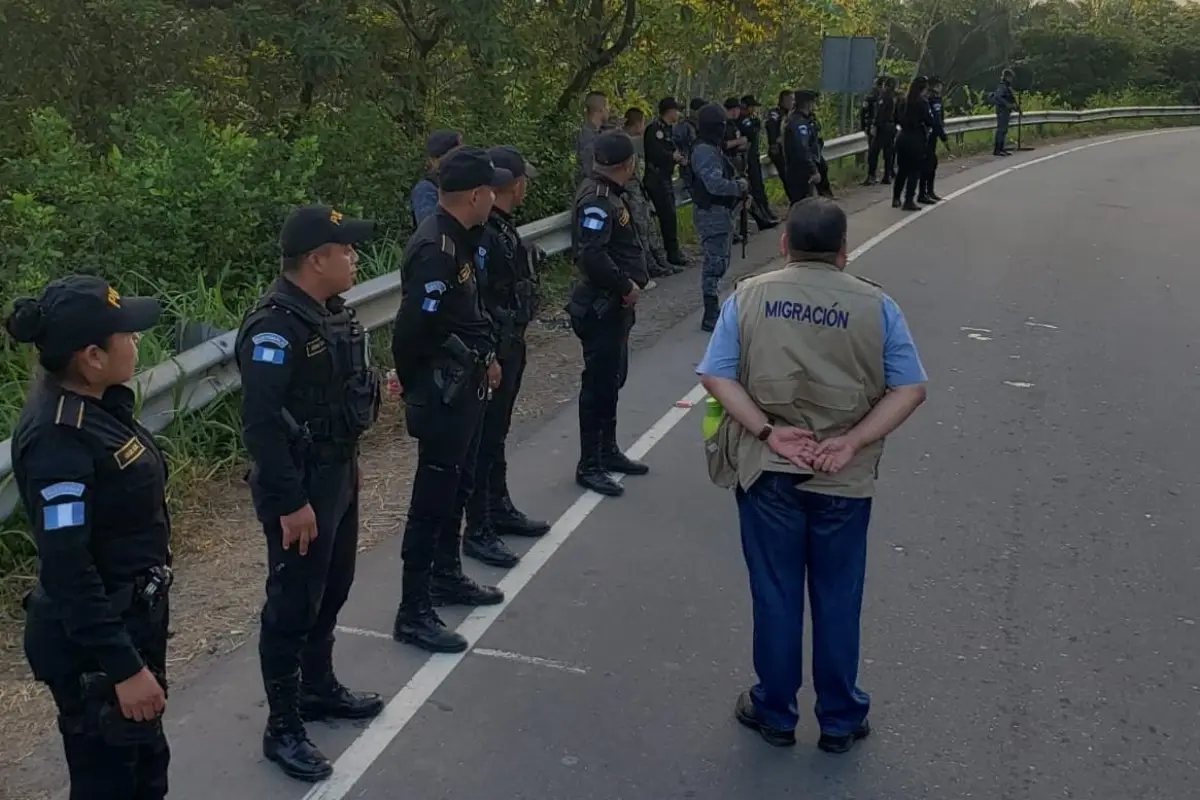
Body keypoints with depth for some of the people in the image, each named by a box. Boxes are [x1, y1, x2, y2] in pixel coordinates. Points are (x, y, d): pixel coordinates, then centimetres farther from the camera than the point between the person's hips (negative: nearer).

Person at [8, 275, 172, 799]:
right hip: (92, 642, -9)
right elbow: (67, 571, -27)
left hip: (131, 617, 9)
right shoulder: (59, 440, -27)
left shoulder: (94, 403, 0)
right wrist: (123, 666, -23)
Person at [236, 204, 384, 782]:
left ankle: (318, 688, 40)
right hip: (301, 484, -9)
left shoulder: (329, 311, 6)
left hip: (337, 472, 10)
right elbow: (260, 425, -26)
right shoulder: (276, 327, -24)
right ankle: (283, 728, 16)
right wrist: (289, 502, -24)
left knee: (332, 589, 21)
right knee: (293, 604, 2)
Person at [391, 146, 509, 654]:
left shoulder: (461, 239, 7)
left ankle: (447, 577, 39)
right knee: (433, 498, -2)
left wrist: (486, 355, 13)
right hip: (443, 395, -10)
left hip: (466, 388, 10)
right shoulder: (435, 250, -24)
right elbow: (411, 331, -26)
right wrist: (415, 388, -12)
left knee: (457, 486, 22)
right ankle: (413, 614, 7)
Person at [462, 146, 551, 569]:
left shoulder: (503, 226, 9)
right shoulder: (484, 233, -22)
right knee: (485, 437, -2)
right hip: (493, 349, -10)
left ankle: (499, 509, 34)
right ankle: (477, 531, 7)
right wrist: (489, 356, -25)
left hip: (510, 345, 10)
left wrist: (514, 341, 18)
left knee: (497, 431, 20)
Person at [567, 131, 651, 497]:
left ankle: (608, 451, 32)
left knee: (613, 378, 19)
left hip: (614, 305, 10)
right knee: (599, 383, -3)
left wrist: (634, 281, 5)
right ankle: (589, 466, 6)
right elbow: (591, 255, -31)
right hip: (601, 306, -10)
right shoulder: (597, 201, -20)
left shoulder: (609, 194, 11)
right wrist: (626, 286, -21)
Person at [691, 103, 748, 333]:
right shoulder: (706, 152, -19)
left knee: (718, 262, 18)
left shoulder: (714, 149, 14)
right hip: (712, 214, -11)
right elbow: (715, 184, -29)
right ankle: (711, 316, -4)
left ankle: (713, 310, 28)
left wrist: (738, 184, 2)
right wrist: (740, 186, -15)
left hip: (719, 213, 11)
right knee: (716, 264, -8)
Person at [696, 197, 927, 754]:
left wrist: (768, 433, -12)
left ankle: (775, 713, 28)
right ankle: (841, 721, 28)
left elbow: (716, 376, -8)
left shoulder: (748, 296, -2)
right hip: (843, 478, 0)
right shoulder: (875, 305, -3)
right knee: (837, 599, 13)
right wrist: (853, 442, -11)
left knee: (775, 596, 13)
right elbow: (910, 388, -6)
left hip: (767, 470, 0)